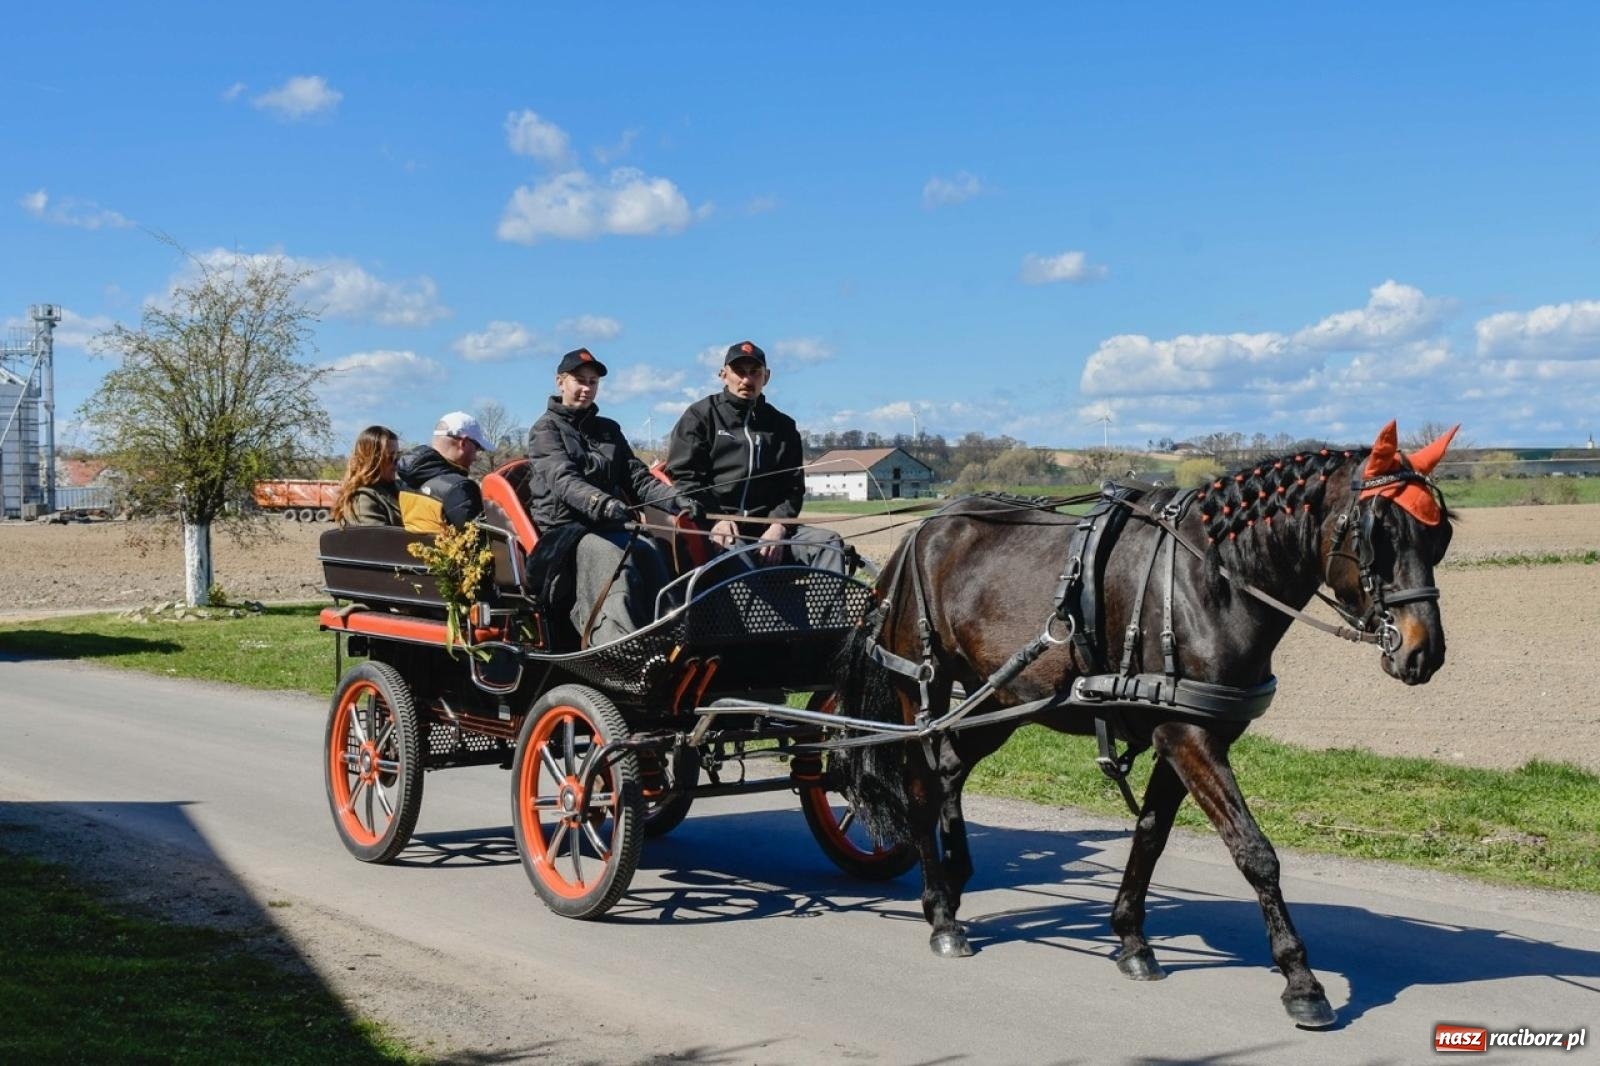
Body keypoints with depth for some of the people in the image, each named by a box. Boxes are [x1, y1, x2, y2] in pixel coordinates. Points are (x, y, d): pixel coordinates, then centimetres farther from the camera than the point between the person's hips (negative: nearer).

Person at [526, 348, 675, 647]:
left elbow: (637, 477, 14)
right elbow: (562, 480, -14)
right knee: (614, 559, -35)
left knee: (650, 554, -28)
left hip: (610, 527, 5)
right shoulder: (546, 429, 4)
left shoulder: (608, 430, 23)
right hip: (563, 527, -5)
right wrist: (602, 503, -34)